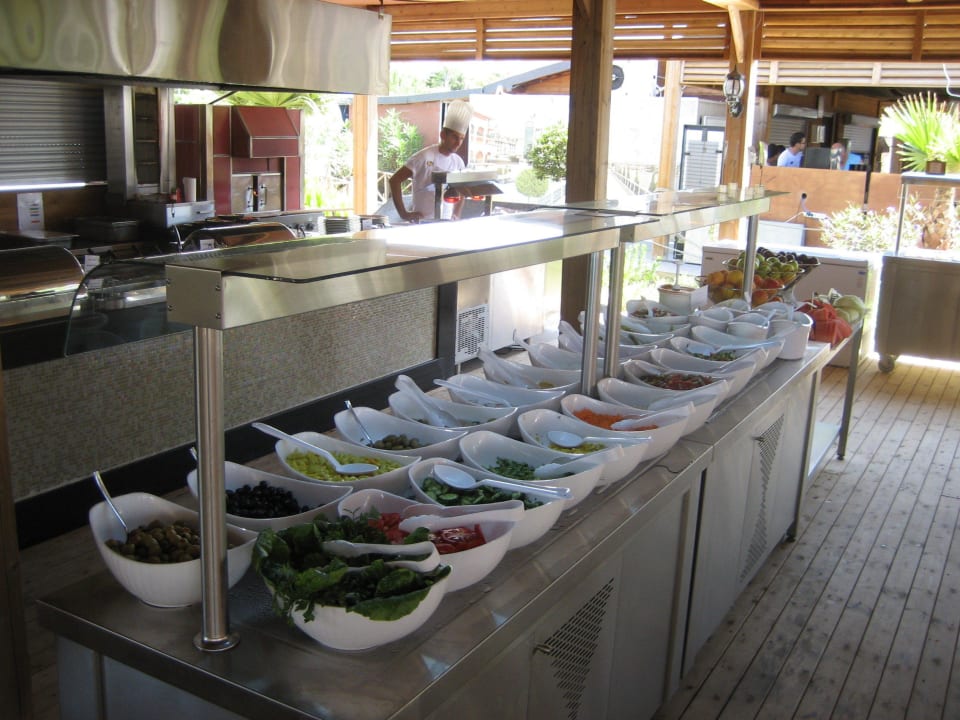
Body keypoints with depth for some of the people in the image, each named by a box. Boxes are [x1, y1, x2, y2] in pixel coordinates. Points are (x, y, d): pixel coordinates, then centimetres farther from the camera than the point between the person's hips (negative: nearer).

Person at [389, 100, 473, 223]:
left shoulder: (458, 162, 7)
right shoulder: (425, 157, -10)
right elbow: (395, 180, -11)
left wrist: (456, 215, 8)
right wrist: (403, 213, -15)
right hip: (423, 222, -5)